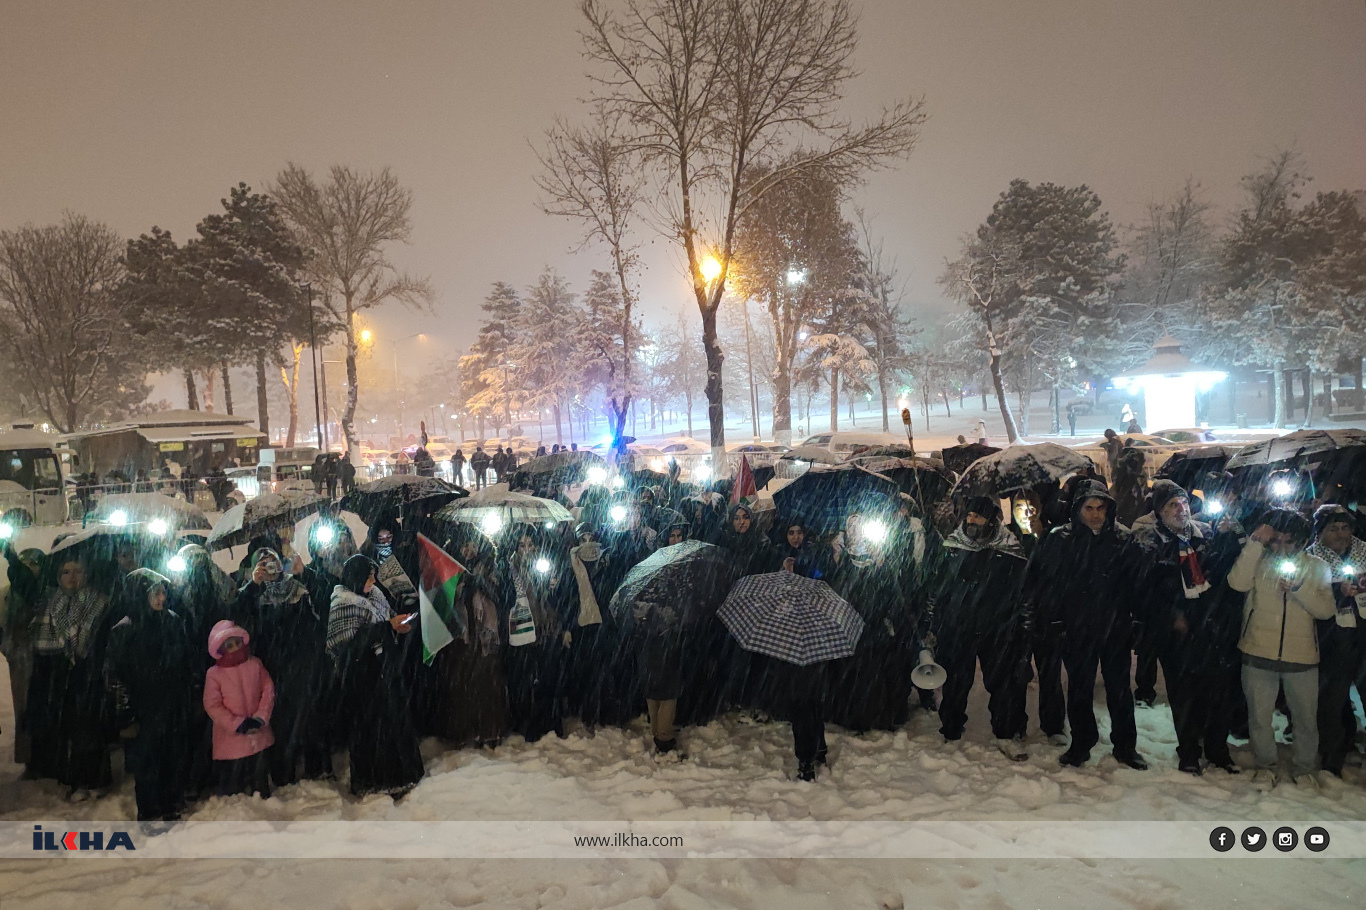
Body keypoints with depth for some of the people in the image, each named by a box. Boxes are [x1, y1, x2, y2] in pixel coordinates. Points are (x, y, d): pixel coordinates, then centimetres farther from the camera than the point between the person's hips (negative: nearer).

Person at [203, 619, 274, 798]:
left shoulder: (255, 664, -2)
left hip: (257, 736, 3)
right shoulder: (214, 674, -11)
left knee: (259, 779, 19)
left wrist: (260, 718, -12)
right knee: (231, 785, 8)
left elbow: (268, 691, 0)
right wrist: (237, 724, -18)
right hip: (230, 739, -3)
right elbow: (212, 706, -12)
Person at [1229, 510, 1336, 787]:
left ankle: (1304, 768, 32)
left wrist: (1299, 588, -20)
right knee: (1259, 715, 8)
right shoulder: (1258, 561, 1)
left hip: (1302, 655, 1)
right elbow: (1237, 582, -19)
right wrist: (1255, 543, -20)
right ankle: (1265, 766, 26)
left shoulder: (1317, 567, 5)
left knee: (1306, 717, 11)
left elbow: (1326, 609, -3)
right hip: (1259, 652, -1)